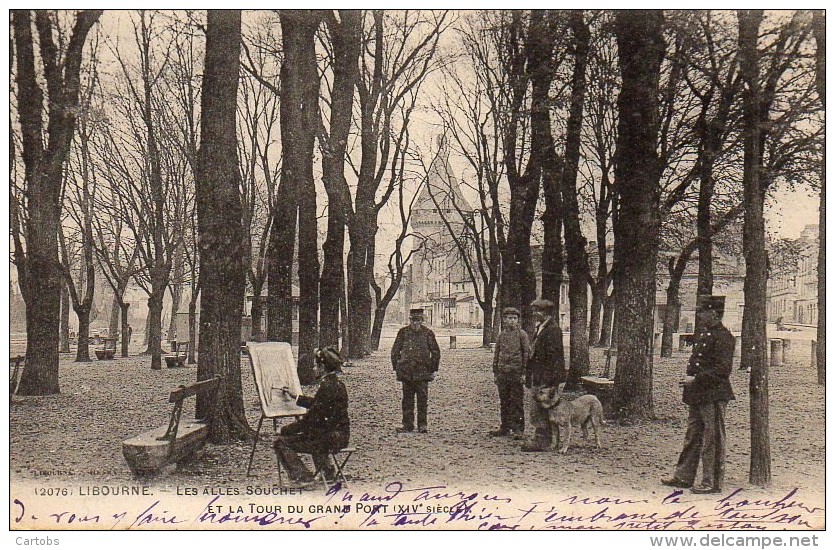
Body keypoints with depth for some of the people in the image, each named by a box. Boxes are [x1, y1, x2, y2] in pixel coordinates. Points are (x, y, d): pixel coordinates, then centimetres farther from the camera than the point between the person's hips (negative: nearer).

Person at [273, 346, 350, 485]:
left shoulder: (327, 387, -19)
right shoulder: (338, 384, 10)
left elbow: (310, 419, -18)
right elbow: (316, 403, 28)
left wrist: (285, 430, -7)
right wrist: (295, 397, 36)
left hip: (330, 438, -10)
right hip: (340, 436, 10)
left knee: (281, 442, -5)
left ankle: (301, 475, -9)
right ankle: (328, 471, 40)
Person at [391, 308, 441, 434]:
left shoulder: (428, 333, 1)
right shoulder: (403, 332, 3)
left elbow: (436, 352, 7)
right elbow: (395, 351, 9)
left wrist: (433, 369, 4)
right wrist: (397, 367, 5)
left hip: (423, 372, -1)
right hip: (406, 372, 1)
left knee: (422, 399, 2)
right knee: (407, 399, 6)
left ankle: (422, 425, 10)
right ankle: (408, 424, 13)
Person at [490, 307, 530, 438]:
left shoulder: (522, 334, -2)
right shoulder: (501, 335, 10)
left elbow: (527, 354, -4)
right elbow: (496, 354, 14)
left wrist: (524, 373, -9)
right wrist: (495, 372, 10)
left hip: (516, 372, -4)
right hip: (502, 373, 4)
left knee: (517, 401, 0)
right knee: (504, 402, 9)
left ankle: (518, 429, 7)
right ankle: (505, 427, 18)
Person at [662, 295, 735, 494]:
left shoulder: (723, 336, -14)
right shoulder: (702, 333, 15)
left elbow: (723, 369, -21)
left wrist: (696, 379, -20)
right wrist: (689, 377, 11)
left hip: (713, 396, -10)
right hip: (697, 395, 10)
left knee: (713, 439, 0)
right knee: (692, 436, 15)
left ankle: (713, 482, 9)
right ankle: (684, 477, 23)